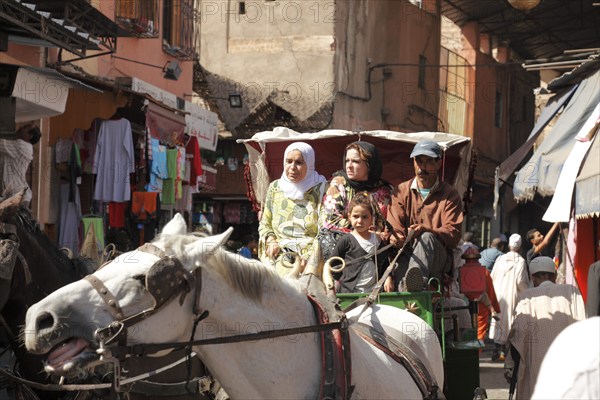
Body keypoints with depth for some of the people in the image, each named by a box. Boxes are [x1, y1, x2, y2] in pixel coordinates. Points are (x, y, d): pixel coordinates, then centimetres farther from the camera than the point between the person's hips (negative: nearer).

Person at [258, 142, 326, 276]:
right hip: (278, 254, 3)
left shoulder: (320, 190, 2)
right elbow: (264, 224, 21)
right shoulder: (275, 188, 15)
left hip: (310, 254, -3)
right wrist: (270, 240, 0)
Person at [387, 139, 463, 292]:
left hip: (439, 259, -1)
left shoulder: (450, 194, 12)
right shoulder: (402, 191, 18)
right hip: (406, 255, 1)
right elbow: (394, 227, 4)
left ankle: (416, 279, -64)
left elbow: (453, 234, -2)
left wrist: (426, 230, -22)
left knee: (426, 238, -36)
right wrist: (396, 238, -23)